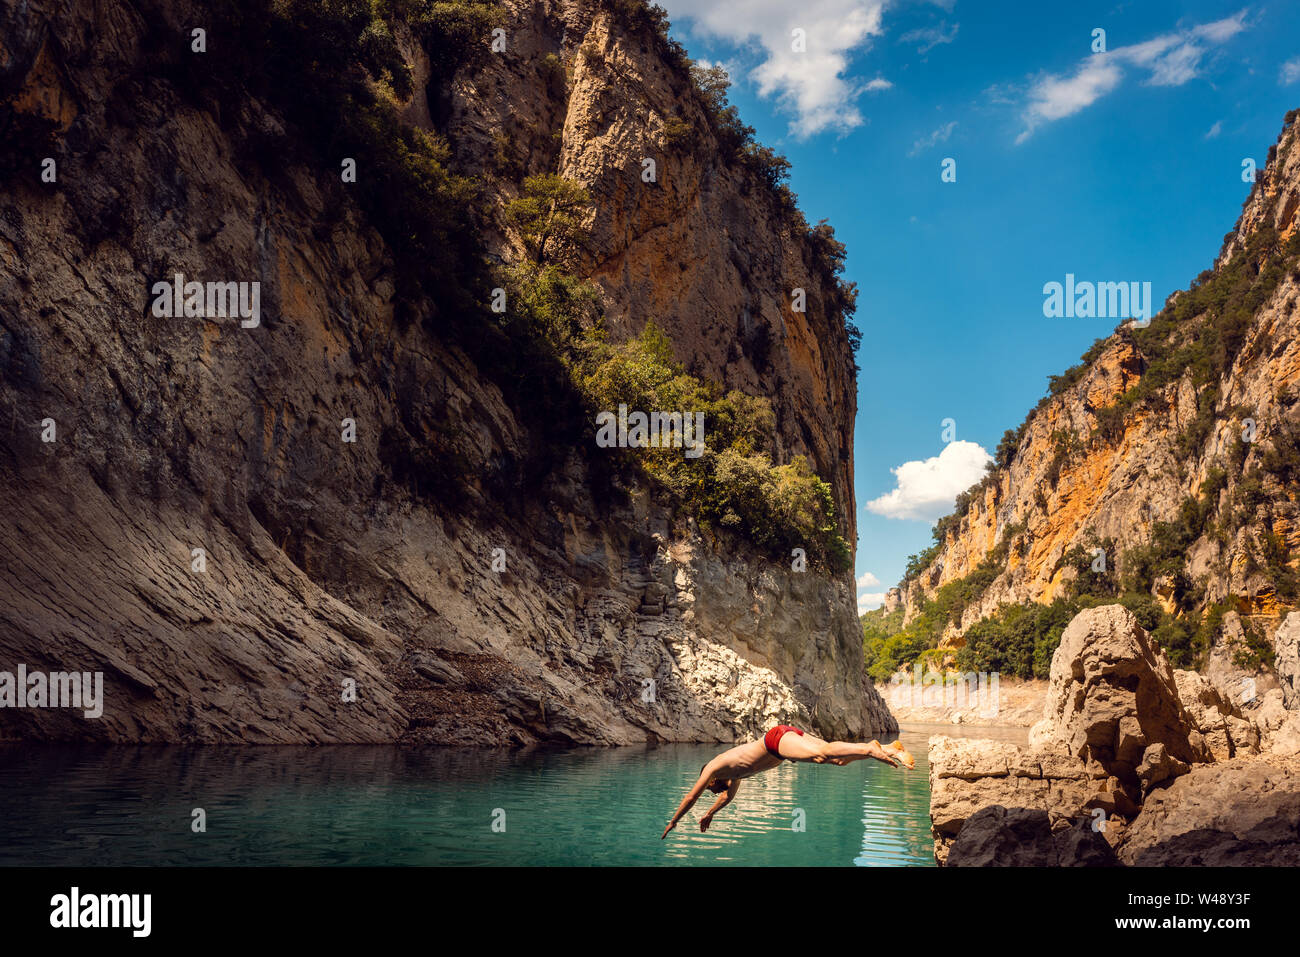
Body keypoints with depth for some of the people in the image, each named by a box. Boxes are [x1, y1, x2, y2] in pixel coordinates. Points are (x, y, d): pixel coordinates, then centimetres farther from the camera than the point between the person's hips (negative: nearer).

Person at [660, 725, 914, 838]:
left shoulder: (713, 767, 15)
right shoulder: (734, 772, 36)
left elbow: (691, 797, 20)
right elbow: (729, 795, 53)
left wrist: (673, 822, 31)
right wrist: (710, 814, 64)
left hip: (778, 738, -7)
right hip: (792, 735, 7)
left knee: (821, 753, -31)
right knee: (838, 759, -7)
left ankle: (870, 748, -48)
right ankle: (890, 749, -19)